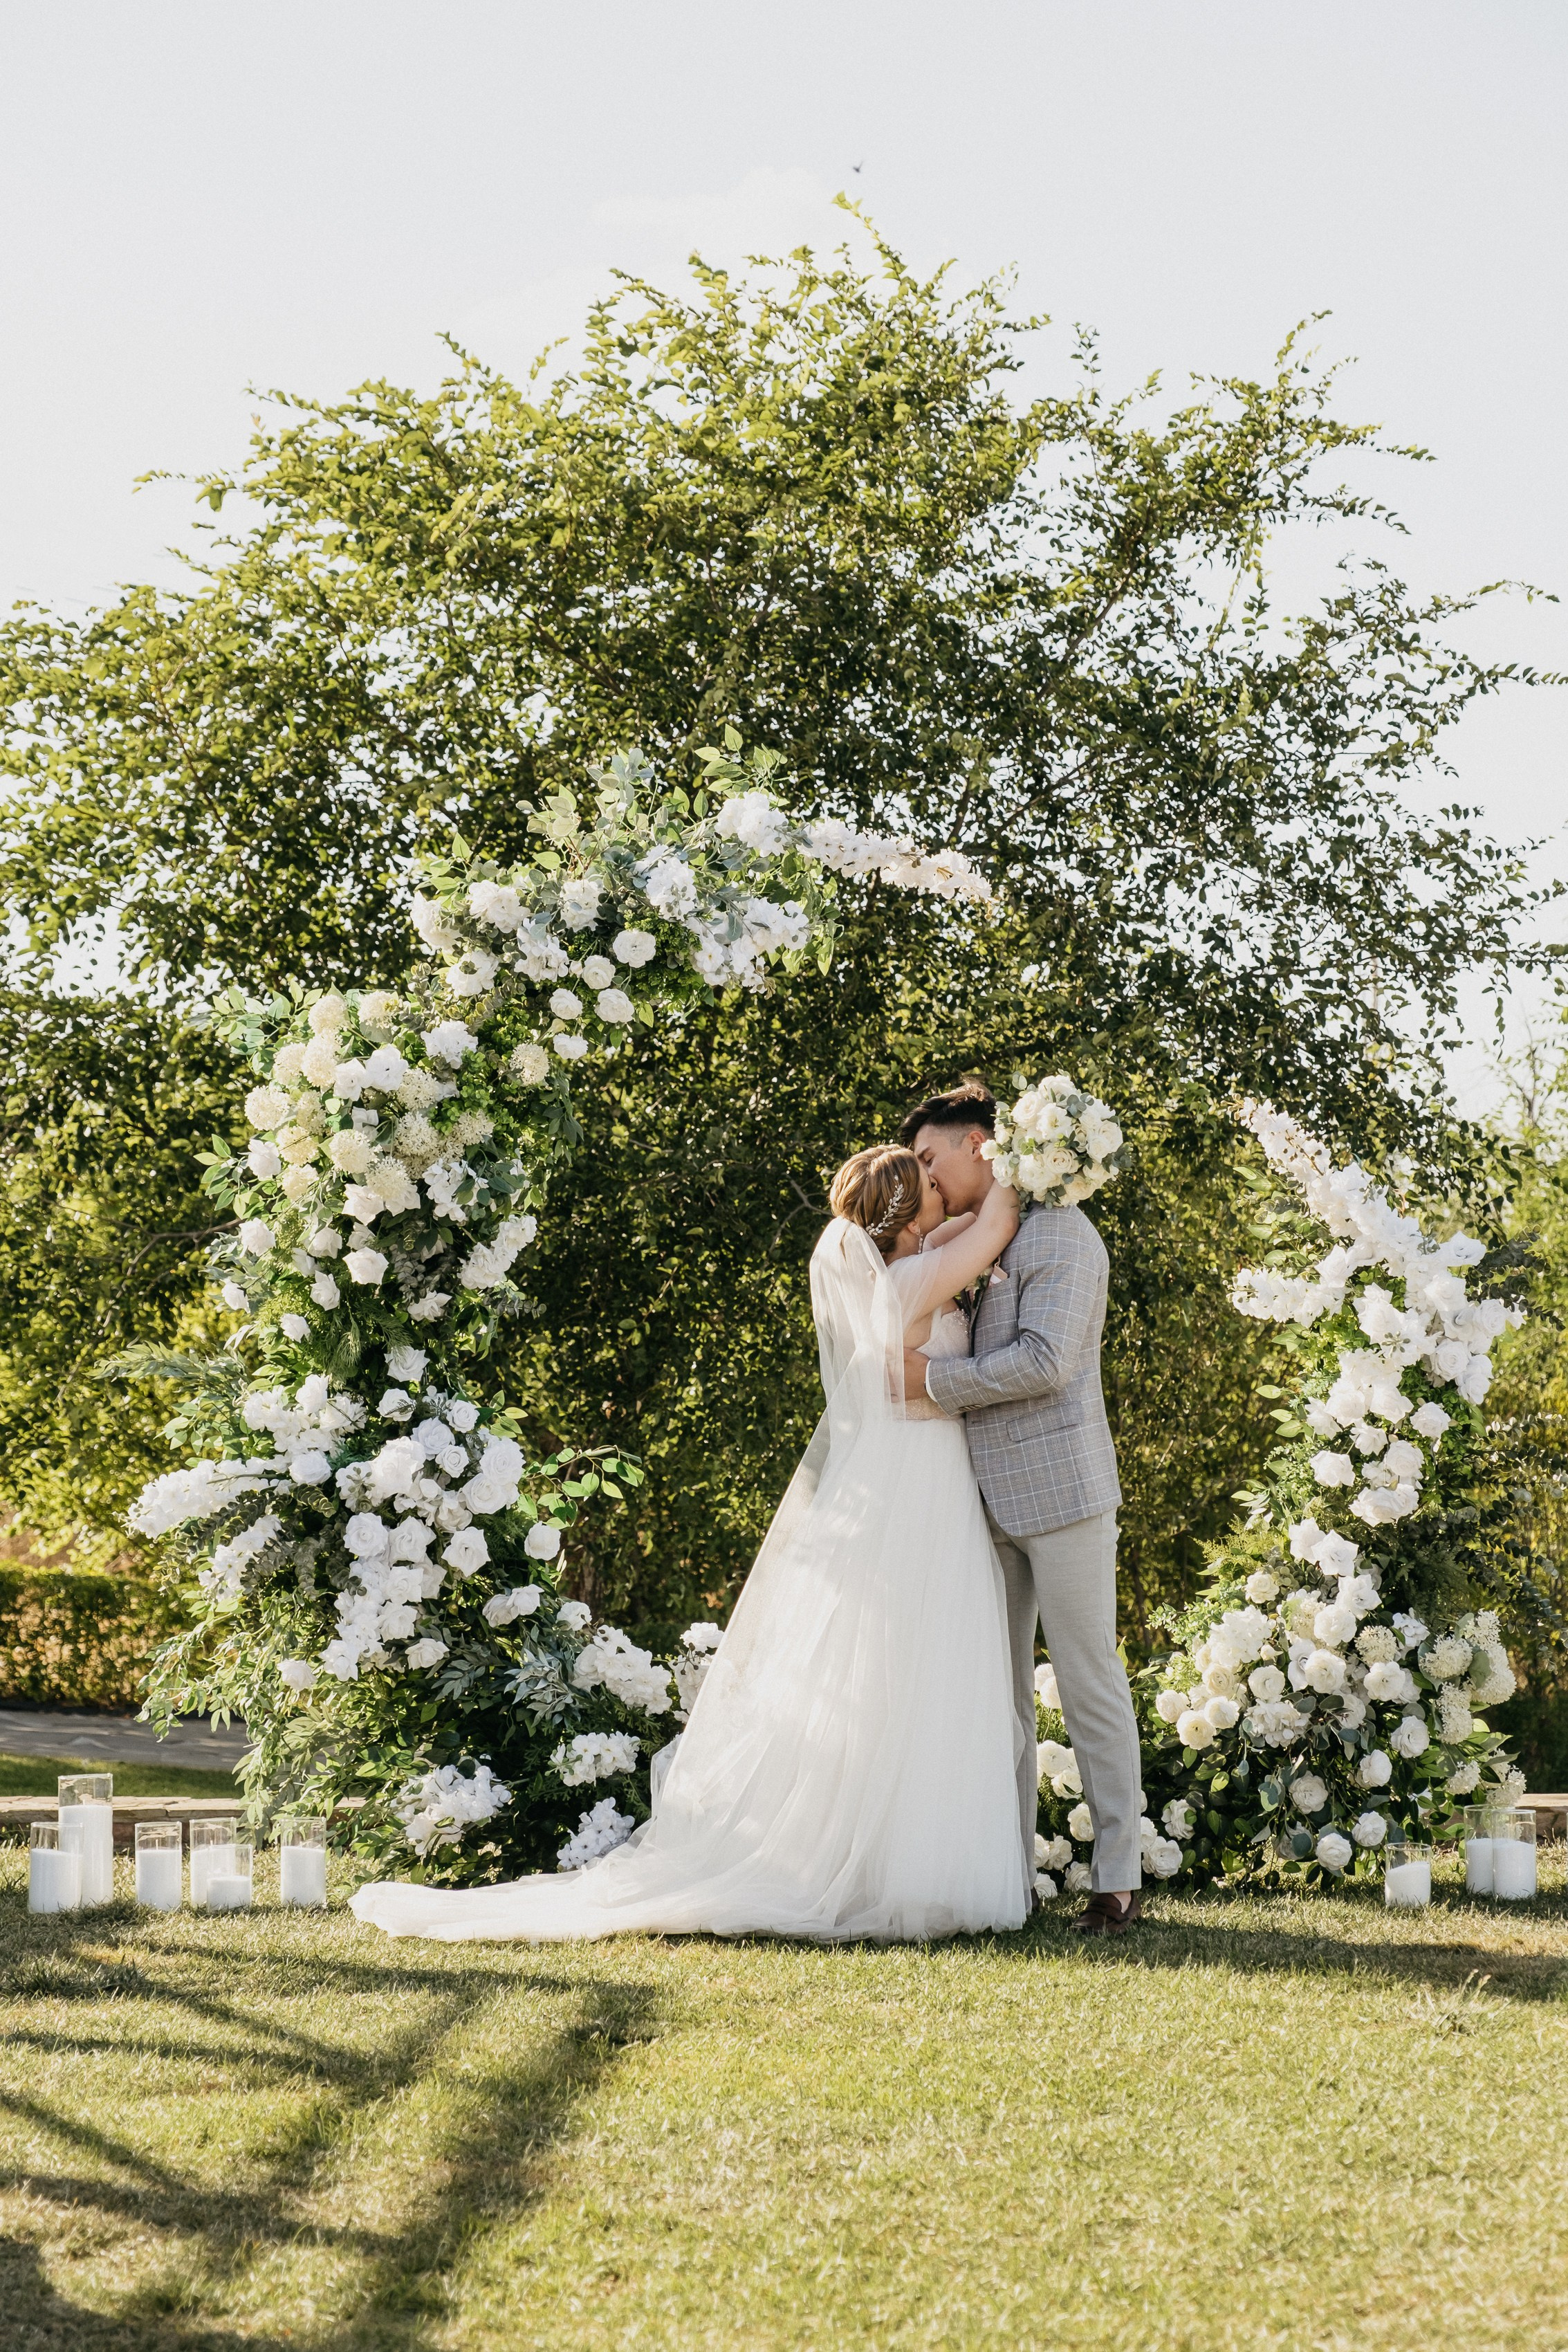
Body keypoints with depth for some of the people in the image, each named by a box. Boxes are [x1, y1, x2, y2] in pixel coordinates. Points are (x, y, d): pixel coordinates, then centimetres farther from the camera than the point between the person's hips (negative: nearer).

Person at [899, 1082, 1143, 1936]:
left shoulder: (1059, 1234, -8)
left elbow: (1044, 1360, -19)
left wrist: (933, 1378, -15)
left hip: (1060, 1492, -8)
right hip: (990, 1503, 8)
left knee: (1089, 1686, -4)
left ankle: (1118, 1879, 1)